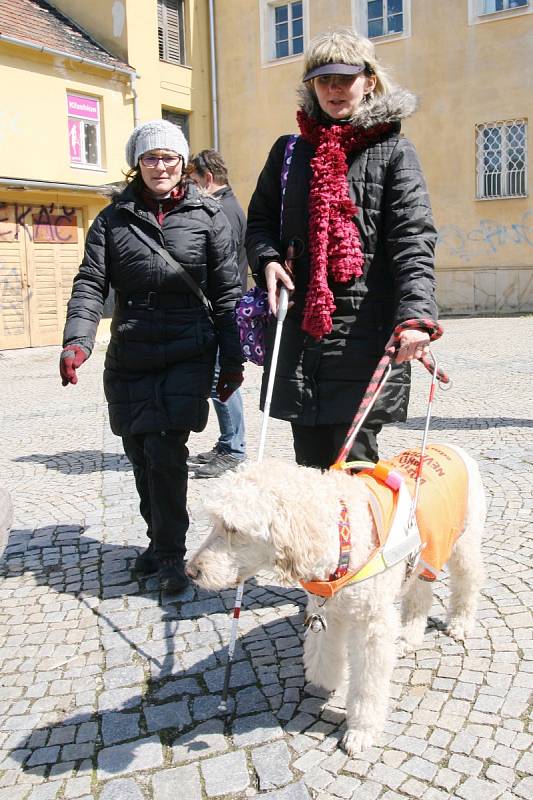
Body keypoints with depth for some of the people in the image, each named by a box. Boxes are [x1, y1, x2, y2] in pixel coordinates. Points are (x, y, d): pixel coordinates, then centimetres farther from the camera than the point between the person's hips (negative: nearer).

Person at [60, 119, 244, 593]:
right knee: (139, 453, 9)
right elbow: (90, 284, 2)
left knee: (165, 452, -10)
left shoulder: (208, 216, 4)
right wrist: (78, 340, -15)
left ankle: (171, 553, 8)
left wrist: (232, 360, 0)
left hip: (188, 357, -3)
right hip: (129, 359, 3)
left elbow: (227, 293, 3)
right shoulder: (113, 219, 9)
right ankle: (159, 540, 29)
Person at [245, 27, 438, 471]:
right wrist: (267, 259, 0)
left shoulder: (393, 152, 4)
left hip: (364, 330, -4)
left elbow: (414, 239, -7)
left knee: (354, 456, -4)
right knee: (310, 456, 9)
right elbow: (260, 218, 24)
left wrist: (416, 314, -22)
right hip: (299, 323, 4)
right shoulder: (290, 151, 15)